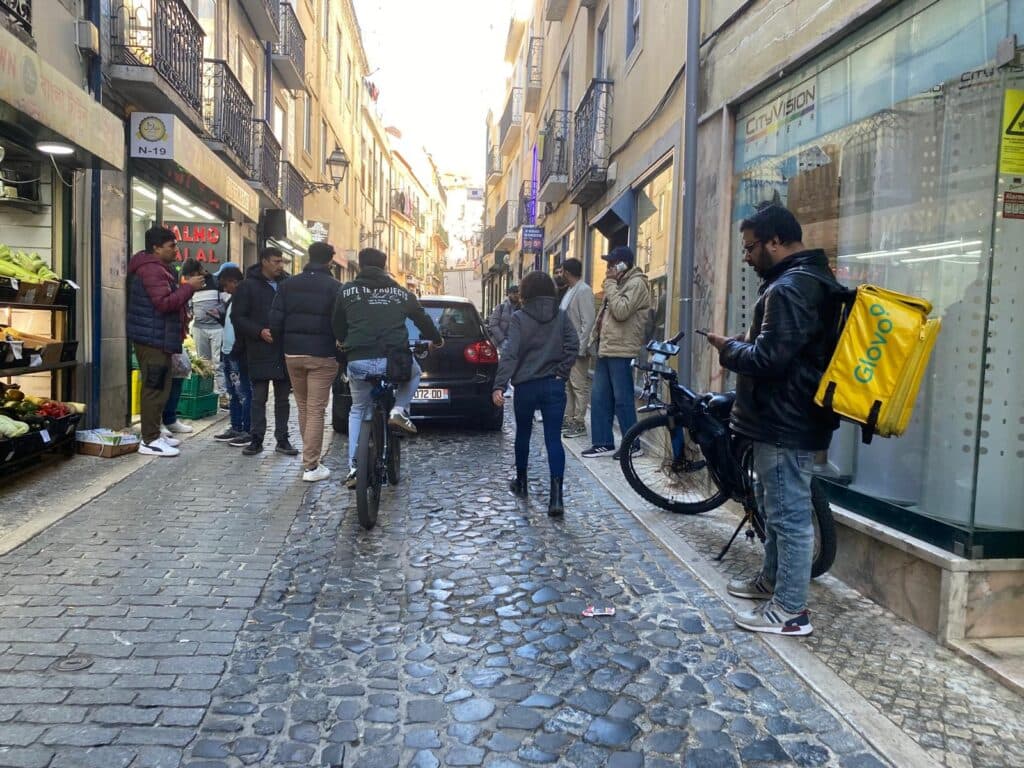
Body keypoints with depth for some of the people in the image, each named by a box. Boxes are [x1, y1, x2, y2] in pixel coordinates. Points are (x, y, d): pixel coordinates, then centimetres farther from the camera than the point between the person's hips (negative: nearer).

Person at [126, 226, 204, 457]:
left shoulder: (159, 268, 19)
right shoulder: (151, 270, -15)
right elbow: (165, 302, -23)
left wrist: (186, 288, 11)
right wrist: (189, 287, -16)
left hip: (158, 339, 11)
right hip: (153, 339, -11)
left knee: (158, 388, 16)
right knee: (155, 389, -9)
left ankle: (154, 434, 24)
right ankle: (149, 441, -5)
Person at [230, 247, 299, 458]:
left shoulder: (287, 284, 6)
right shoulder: (248, 286, -1)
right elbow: (237, 317, -3)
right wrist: (259, 332, -15)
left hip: (284, 352, 3)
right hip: (259, 352, -3)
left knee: (282, 398, 9)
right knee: (259, 398, 4)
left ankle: (282, 439, 17)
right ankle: (257, 439, 13)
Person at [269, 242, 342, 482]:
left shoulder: (288, 284, 7)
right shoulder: (333, 287, -6)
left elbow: (275, 321, 3)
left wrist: (286, 344, 15)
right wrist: (340, 353, 5)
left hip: (293, 354, 5)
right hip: (322, 356, -4)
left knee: (303, 408, 17)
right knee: (316, 411, -2)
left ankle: (310, 457, 26)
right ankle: (311, 467, -1)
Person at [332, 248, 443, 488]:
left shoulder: (346, 291, 10)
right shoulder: (401, 293, 12)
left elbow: (337, 326, 21)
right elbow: (423, 319, 23)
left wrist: (343, 341, 44)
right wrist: (437, 340, 43)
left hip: (358, 362, 1)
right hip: (394, 361, -1)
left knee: (357, 411, 24)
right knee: (414, 373, 35)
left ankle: (354, 468, 16)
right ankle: (400, 410, 11)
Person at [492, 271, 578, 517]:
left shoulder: (519, 318, -5)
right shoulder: (561, 316, 4)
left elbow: (510, 354, -14)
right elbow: (573, 345, -6)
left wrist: (499, 386, -18)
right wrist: (561, 373, 0)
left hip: (526, 386, -1)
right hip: (554, 386, 1)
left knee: (523, 434, 18)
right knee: (553, 439, -2)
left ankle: (521, 483, 34)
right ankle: (556, 495, -13)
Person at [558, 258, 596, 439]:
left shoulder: (583, 291, -12)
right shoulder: (569, 290, 16)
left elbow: (588, 322, -18)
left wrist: (580, 347, -20)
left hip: (577, 348, -10)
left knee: (579, 386, -4)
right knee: (568, 385, 13)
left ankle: (579, 424, 1)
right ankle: (569, 420, 21)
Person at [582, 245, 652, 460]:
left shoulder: (636, 283, -9)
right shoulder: (620, 283, 21)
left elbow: (621, 311, -21)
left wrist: (611, 284, -12)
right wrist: (597, 337, 13)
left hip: (621, 351, -9)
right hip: (606, 348, 9)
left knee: (622, 399, -3)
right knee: (599, 397, 8)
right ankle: (603, 443, 15)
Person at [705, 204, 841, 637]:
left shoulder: (789, 288, -20)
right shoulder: (811, 279, 16)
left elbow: (768, 358, -27)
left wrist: (728, 349, -10)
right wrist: (743, 344, 8)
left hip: (785, 423, -11)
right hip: (788, 418, 11)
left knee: (790, 515, -3)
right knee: (776, 508, 22)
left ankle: (791, 611, 8)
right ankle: (772, 581, 37)